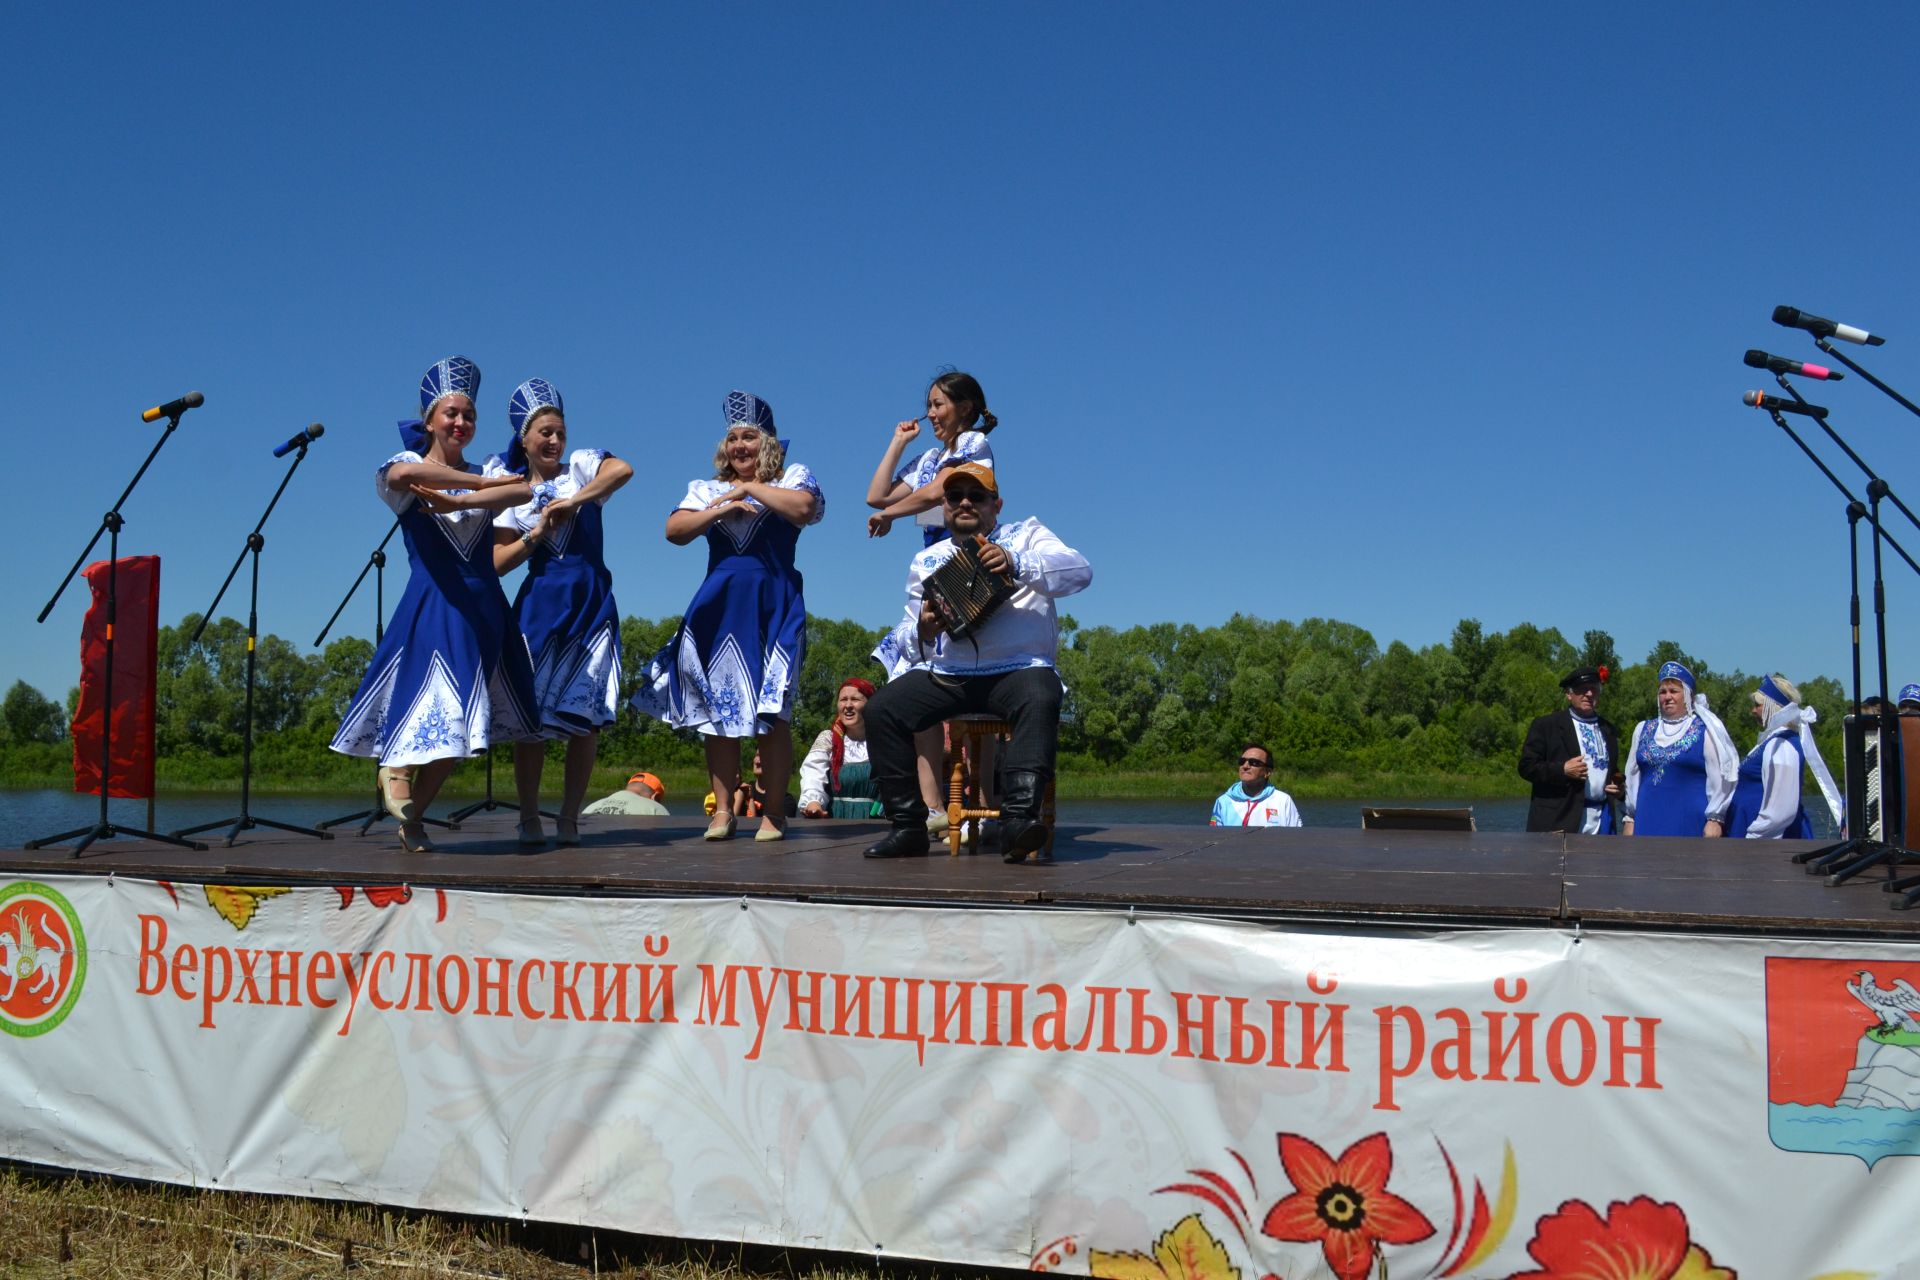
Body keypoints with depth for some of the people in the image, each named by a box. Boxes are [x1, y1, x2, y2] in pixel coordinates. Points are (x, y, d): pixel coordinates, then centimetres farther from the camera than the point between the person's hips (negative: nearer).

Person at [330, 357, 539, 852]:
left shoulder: (486, 473, 13)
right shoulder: (409, 465, 3)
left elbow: (524, 491, -10)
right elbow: (404, 473, -25)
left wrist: (456, 500, -22)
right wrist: (479, 483, -19)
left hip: (484, 606, 4)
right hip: (431, 605, -4)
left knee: (460, 725, 6)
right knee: (433, 714, -9)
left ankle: (411, 819, 20)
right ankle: (395, 766, 20)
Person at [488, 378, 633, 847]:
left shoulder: (580, 465, 5)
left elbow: (623, 469, -18)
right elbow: (498, 562, 3)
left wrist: (573, 501, -17)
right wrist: (535, 535, -10)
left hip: (591, 602, -1)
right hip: (539, 603, 1)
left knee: (587, 715, -1)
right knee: (531, 713, -3)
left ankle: (568, 819, 8)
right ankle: (529, 818, 6)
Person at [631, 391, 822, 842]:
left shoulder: (792, 478, 10)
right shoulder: (707, 490, 18)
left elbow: (803, 508, -14)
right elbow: (674, 530, 3)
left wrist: (749, 487, -5)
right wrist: (721, 510, -9)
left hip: (773, 606, -3)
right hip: (718, 606, 3)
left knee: (772, 711, -6)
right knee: (717, 709, 1)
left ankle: (773, 811, 0)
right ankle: (723, 810, 7)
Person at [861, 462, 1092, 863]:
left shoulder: (1026, 535, 13)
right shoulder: (926, 561, 23)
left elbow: (1080, 571, -7)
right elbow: (913, 649, 21)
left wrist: (1016, 563, -23)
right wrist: (923, 631, -5)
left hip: (1017, 669, -3)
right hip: (945, 676, 4)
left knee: (1040, 700, -36)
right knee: (881, 709, -20)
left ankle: (1017, 822, -41)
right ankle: (908, 826, -15)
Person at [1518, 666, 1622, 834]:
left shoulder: (1608, 730, 20)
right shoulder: (1546, 725, 3)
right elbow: (1526, 766, -2)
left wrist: (1618, 786, 7)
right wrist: (1563, 770, -16)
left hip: (1600, 822, 5)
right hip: (1559, 821, -5)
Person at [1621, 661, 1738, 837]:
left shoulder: (1705, 731, -1)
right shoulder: (1643, 730, 13)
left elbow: (1719, 779, -4)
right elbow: (1633, 778, 16)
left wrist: (1715, 819, -10)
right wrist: (1630, 817, 13)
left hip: (1691, 823, -4)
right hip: (1649, 822, 4)